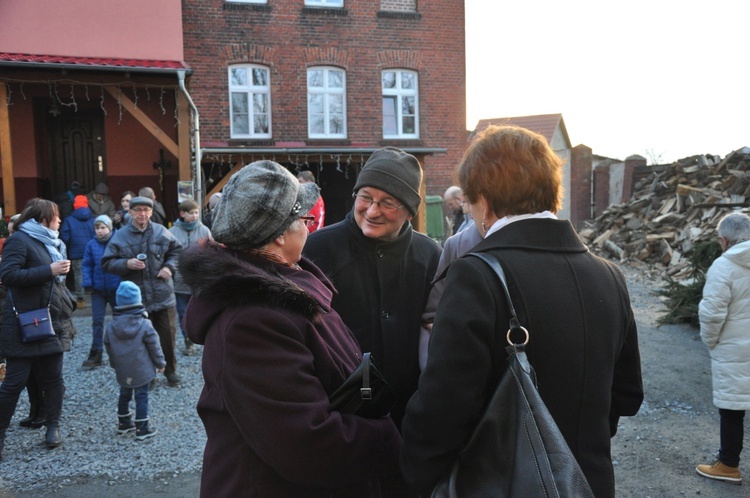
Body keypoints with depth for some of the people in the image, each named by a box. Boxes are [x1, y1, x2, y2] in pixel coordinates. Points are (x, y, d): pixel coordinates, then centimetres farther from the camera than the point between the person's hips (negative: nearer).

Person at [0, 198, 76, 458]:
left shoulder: (52, 243, 16)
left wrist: (66, 304, 13)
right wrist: (49, 271, -21)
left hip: (52, 321, 7)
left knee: (53, 377, 9)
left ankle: (53, 426, 21)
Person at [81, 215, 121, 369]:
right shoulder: (91, 244, -2)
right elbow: (87, 265, 1)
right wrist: (87, 284, -8)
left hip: (116, 288, -2)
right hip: (98, 288, 2)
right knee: (97, 321, 3)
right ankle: (95, 355, 9)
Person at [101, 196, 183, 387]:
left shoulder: (161, 232, 1)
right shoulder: (120, 237, -2)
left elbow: (177, 251, 14)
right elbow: (107, 263, 1)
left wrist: (169, 267, -3)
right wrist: (126, 263, -16)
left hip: (163, 296, 1)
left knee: (167, 335, 9)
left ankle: (171, 370, 27)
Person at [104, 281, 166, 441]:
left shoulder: (111, 326, -3)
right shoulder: (145, 324, -15)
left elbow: (108, 347, 8)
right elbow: (154, 346, -10)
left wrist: (114, 364, 24)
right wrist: (160, 363, 4)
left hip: (122, 371, 5)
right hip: (141, 370, -4)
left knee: (124, 395, 21)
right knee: (141, 397, 2)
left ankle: (123, 423, 34)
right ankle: (142, 428, 5)